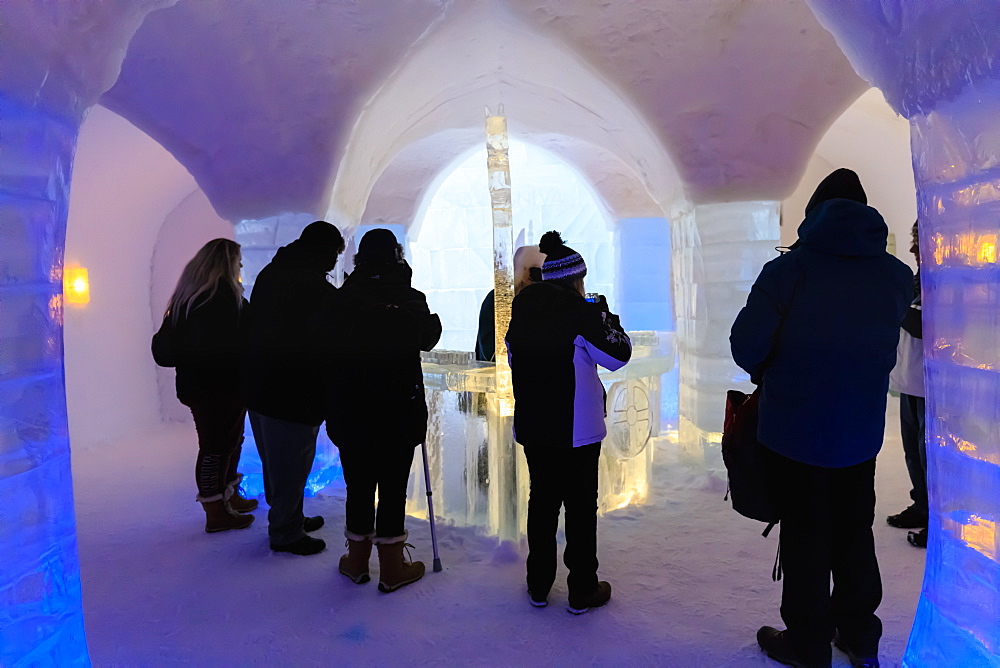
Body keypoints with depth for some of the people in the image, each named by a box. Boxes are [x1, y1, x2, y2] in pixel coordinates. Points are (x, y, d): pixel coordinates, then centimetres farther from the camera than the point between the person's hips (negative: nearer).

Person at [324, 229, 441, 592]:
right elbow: (428, 338, 9)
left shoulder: (341, 299, -6)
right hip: (400, 412, -2)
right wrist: (433, 319, 27)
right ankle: (392, 568, 19)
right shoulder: (411, 300, -9)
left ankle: (357, 560, 29)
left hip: (350, 412, 2)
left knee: (358, 485, 14)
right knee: (393, 487, 7)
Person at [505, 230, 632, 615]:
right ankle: (582, 591, 17)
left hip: (532, 427, 6)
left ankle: (538, 585, 26)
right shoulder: (581, 312, -15)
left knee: (541, 500, 16)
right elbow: (618, 355, -7)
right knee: (581, 506, 6)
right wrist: (607, 317, 6)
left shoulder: (522, 310, 4)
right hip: (577, 429, -6)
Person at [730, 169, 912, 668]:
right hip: (861, 433, 4)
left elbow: (746, 346, -19)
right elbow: (883, 343, 10)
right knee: (855, 532, 20)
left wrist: (764, 374, 2)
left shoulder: (788, 269, -15)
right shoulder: (896, 275, -1)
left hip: (794, 429, -4)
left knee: (804, 537, 11)